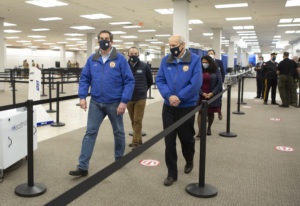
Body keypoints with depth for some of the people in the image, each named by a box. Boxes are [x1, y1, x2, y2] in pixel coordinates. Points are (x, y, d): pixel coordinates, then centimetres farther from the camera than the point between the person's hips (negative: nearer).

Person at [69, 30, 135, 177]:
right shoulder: (92, 59, 4)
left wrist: (124, 101, -16)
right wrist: (82, 97, -6)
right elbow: (84, 79, 7)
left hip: (115, 103, -2)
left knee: (118, 132, 13)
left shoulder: (120, 59, -7)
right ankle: (83, 167, 6)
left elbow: (129, 81, -9)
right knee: (90, 133, 1)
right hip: (96, 103, 2)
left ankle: (119, 160, 34)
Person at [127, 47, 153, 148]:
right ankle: (139, 140, 25)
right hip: (128, 98, 2)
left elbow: (150, 81, 10)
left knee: (137, 121, -3)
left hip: (140, 98, -2)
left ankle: (135, 142, 4)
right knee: (133, 121, 11)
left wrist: (143, 89, 8)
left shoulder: (144, 66, -3)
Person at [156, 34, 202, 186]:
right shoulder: (165, 60, 4)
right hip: (168, 107, 3)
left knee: (186, 138, 14)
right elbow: (159, 80, -1)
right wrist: (169, 95, -17)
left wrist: (179, 97, -18)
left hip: (187, 107, -2)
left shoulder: (194, 60, -7)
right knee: (169, 141, 3)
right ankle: (172, 173, 15)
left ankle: (189, 161, 44)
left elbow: (196, 83, -15)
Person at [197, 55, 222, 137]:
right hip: (201, 96, 0)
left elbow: (219, 83, -1)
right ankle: (200, 131, -6)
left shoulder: (216, 71, 2)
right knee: (200, 112, -5)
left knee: (211, 113, 9)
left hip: (212, 96, 1)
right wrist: (202, 93, -14)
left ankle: (209, 128, 29)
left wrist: (212, 93, -12)